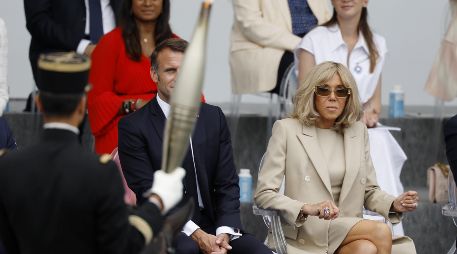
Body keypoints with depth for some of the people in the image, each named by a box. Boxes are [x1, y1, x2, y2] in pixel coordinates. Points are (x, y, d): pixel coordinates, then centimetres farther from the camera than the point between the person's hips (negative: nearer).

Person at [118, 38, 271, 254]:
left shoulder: (214, 118, 11)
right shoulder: (133, 127, -3)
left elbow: (227, 184, 8)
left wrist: (224, 232, -11)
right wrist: (196, 235, -19)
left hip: (211, 227, 4)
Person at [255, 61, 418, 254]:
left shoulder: (358, 131, 14)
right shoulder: (287, 129, 1)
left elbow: (369, 191, 19)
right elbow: (264, 194, -4)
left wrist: (394, 204, -4)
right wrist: (306, 209, -21)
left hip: (349, 234, 4)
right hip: (307, 236, -4)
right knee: (380, 232, -27)